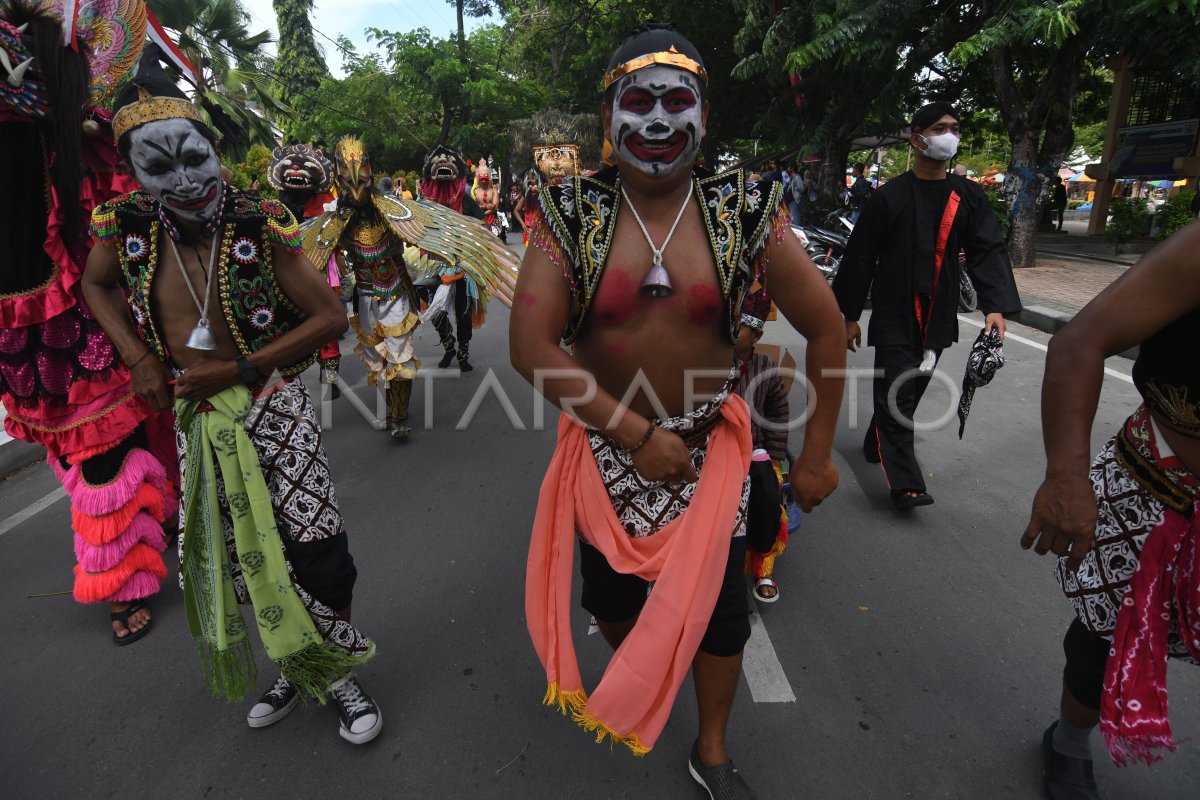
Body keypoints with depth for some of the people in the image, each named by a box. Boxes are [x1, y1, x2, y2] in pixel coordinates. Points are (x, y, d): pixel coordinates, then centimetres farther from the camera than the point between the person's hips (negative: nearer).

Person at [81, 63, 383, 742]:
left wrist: (238, 369, -16)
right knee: (245, 562, 13)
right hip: (197, 423, 4)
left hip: (274, 411, -4)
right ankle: (298, 669, 36)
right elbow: (95, 285, 20)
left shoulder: (261, 225, -12)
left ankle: (336, 669, 21)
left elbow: (331, 317, -12)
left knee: (315, 554, -5)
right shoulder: (128, 227, -1)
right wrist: (139, 360, 3)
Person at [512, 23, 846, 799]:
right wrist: (636, 432, -19)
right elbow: (531, 343, -16)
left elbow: (827, 328, -4)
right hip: (604, 448, 1)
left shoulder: (744, 208, -9)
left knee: (720, 606, 12)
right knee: (611, 595, 19)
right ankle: (631, 685, 55)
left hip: (712, 449, 0)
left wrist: (818, 452, -4)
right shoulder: (573, 211, -9)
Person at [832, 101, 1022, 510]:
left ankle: (876, 444, 36)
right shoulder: (889, 196, -5)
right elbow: (860, 258, -3)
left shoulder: (968, 196, 6)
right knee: (896, 394, -8)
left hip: (938, 317, 5)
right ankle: (905, 483, -7)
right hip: (894, 315, -4)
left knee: (912, 390, 14)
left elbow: (988, 251, 2)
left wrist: (995, 305, -14)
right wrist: (851, 315, -2)